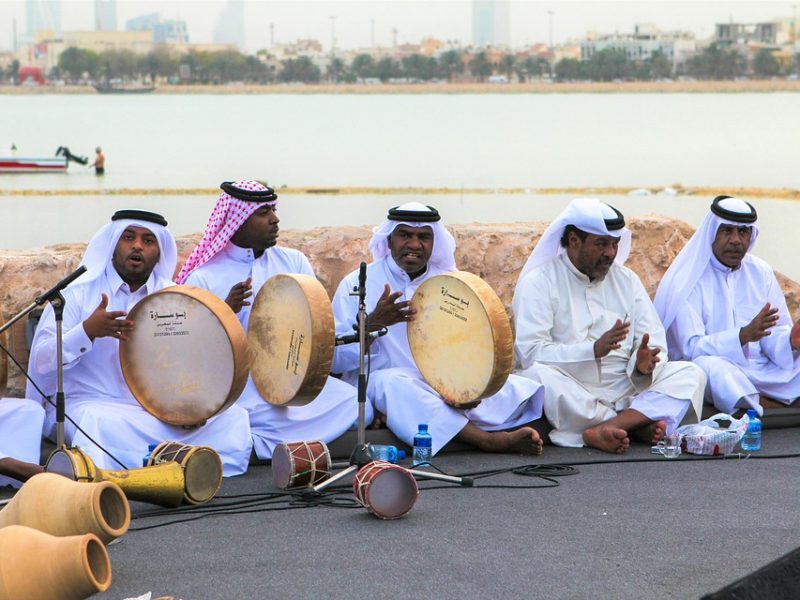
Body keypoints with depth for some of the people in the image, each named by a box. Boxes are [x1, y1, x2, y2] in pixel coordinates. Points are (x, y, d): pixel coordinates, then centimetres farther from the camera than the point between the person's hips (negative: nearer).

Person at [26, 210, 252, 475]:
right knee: (96, 422, -39)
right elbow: (42, 361, -6)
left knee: (233, 417, -19)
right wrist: (87, 331, -23)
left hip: (163, 411, 4)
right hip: (92, 405, -4)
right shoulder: (78, 293, 2)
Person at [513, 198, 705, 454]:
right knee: (537, 375, -34)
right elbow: (530, 352, -13)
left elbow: (655, 343, 9)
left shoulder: (626, 279, 16)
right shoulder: (539, 282, 0)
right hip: (569, 398, -4)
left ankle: (602, 430, -36)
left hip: (625, 392, 4)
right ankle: (637, 425, -28)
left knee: (690, 374, -16)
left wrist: (642, 364, -16)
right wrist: (594, 350, -24)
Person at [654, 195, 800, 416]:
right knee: (707, 365, -37)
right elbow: (691, 348, -14)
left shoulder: (760, 272, 11)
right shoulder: (689, 278, -5)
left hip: (760, 368, 5)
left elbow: (775, 335, 7)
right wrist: (743, 335, -28)